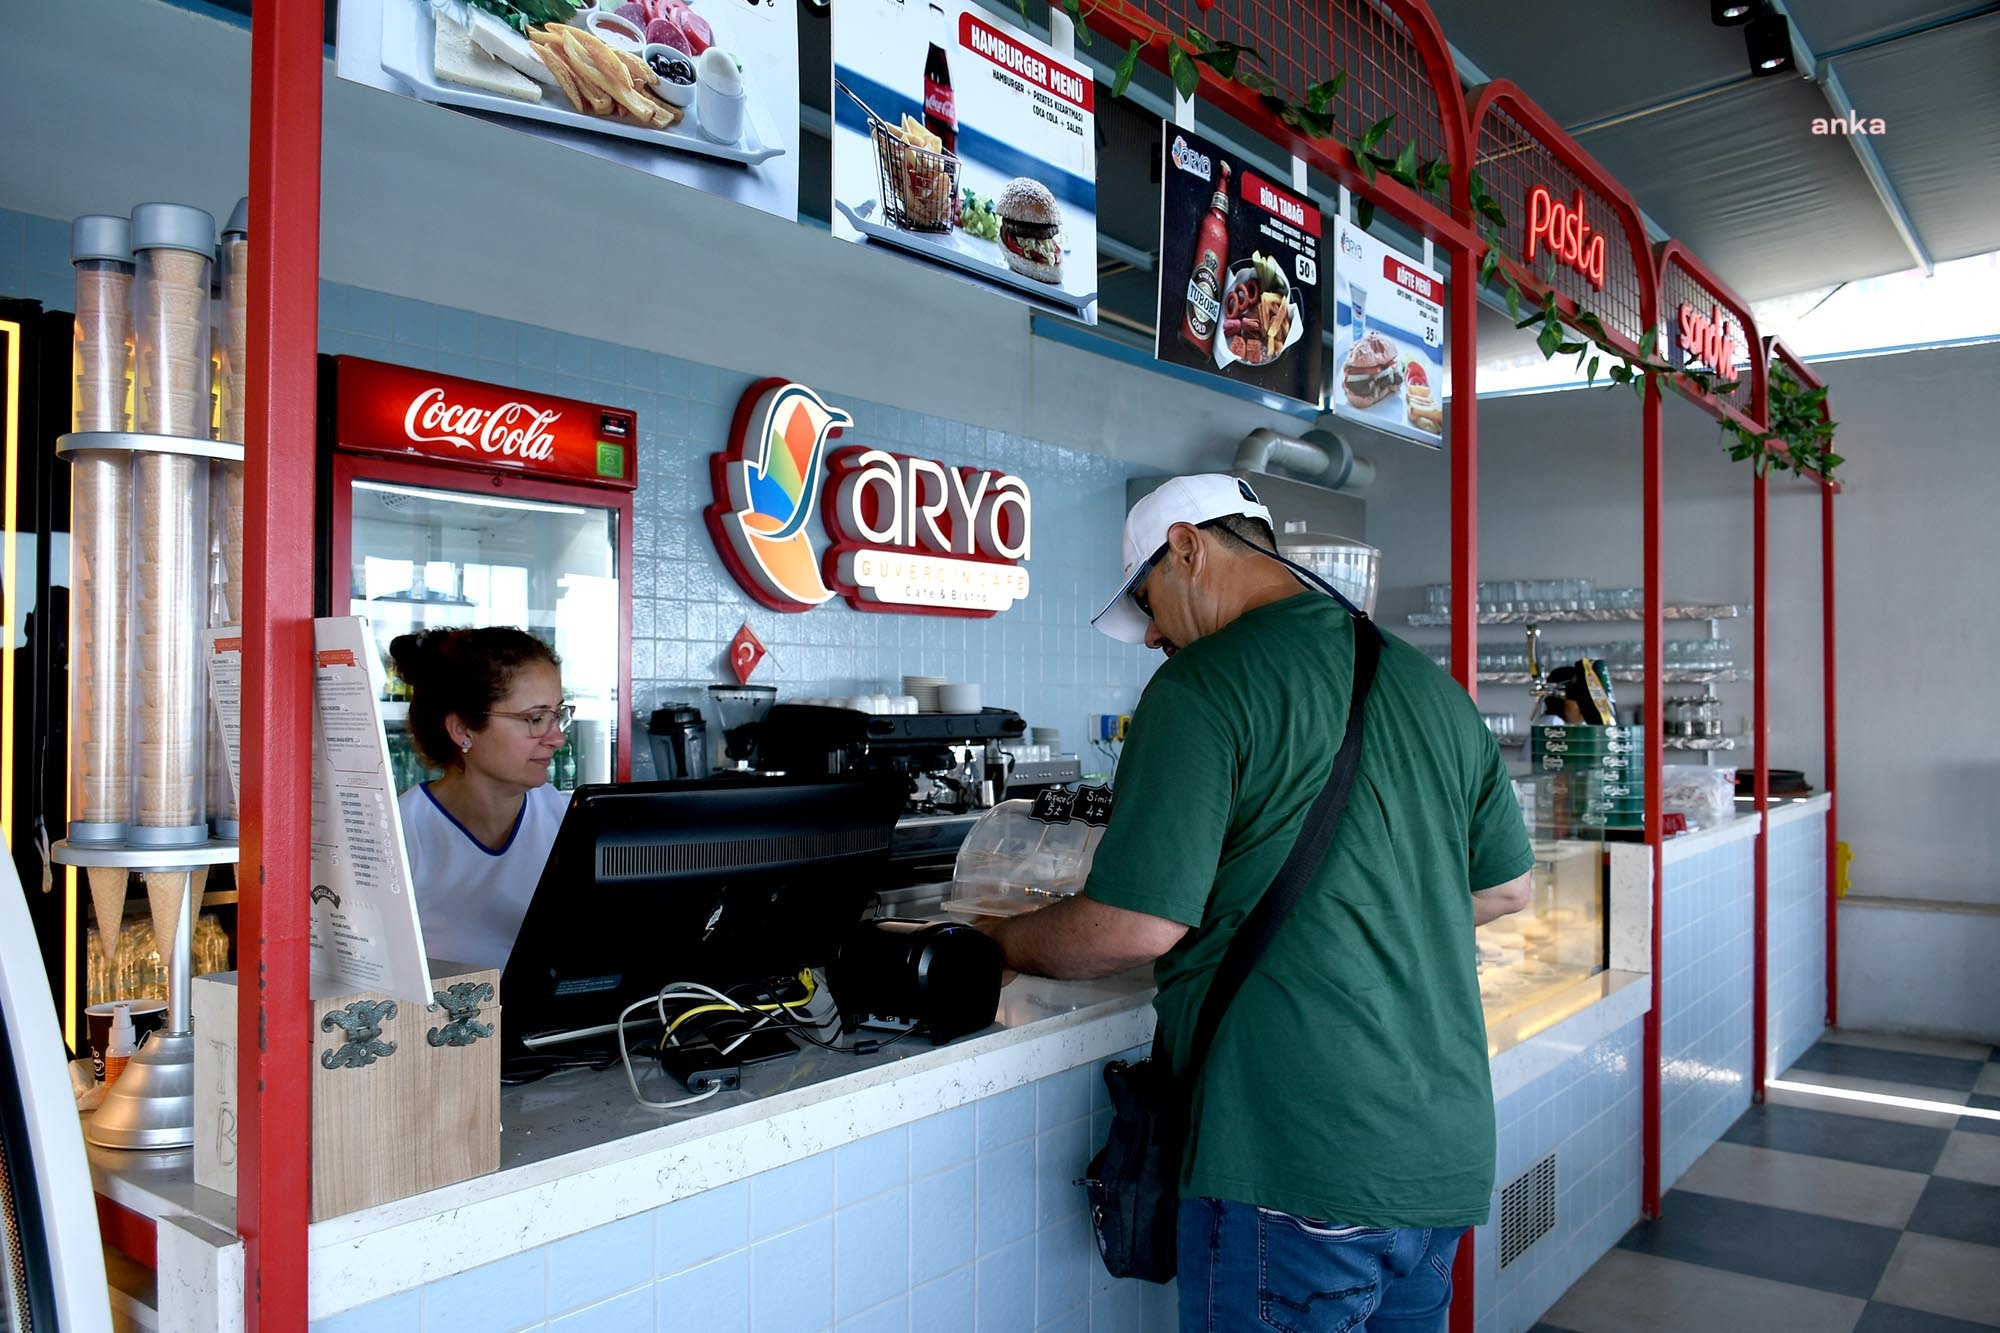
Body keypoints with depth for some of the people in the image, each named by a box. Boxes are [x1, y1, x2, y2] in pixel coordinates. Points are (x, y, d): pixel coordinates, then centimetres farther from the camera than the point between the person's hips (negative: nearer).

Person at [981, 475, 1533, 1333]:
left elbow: (1138, 924, -18)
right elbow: (1507, 887, 18)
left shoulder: (1204, 684, -13)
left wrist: (1002, 944, 0)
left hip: (1301, 1166, -8)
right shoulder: (1431, 684, 10)